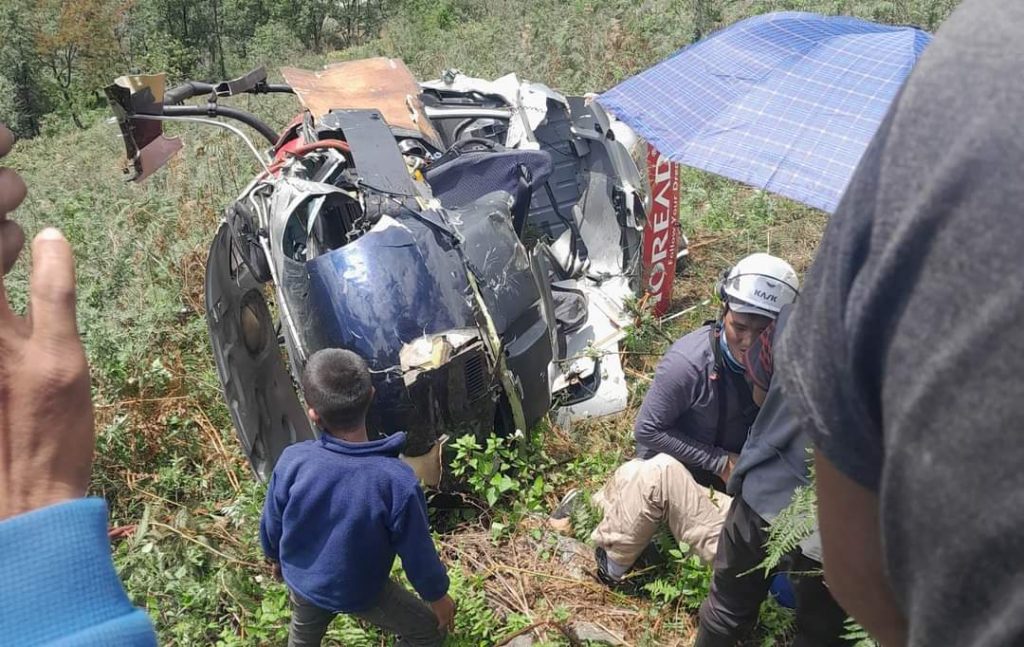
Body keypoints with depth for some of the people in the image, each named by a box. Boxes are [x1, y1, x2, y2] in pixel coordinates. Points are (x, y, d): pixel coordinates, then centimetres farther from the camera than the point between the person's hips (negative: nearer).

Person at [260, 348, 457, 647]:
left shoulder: (292, 462, -28)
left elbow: (270, 526, -8)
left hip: (300, 580, 4)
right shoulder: (398, 482, -37)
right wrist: (439, 596, -1)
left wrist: (276, 558, 15)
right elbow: (418, 553, -22)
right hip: (359, 592, -3)